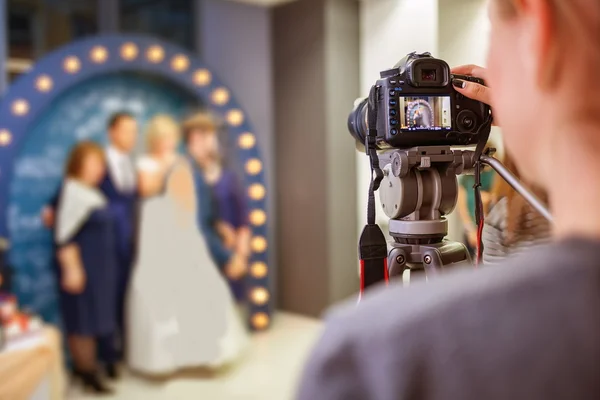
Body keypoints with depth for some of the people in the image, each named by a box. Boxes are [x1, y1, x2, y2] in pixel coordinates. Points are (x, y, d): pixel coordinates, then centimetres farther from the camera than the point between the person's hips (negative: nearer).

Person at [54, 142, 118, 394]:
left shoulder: (95, 193, 9)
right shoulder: (71, 192, -16)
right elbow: (65, 235, -19)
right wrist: (72, 268, -21)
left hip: (102, 267, 9)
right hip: (83, 266, -9)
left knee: (96, 317, 15)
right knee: (83, 318, 1)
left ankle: (86, 366, 28)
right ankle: (87, 372, 11)